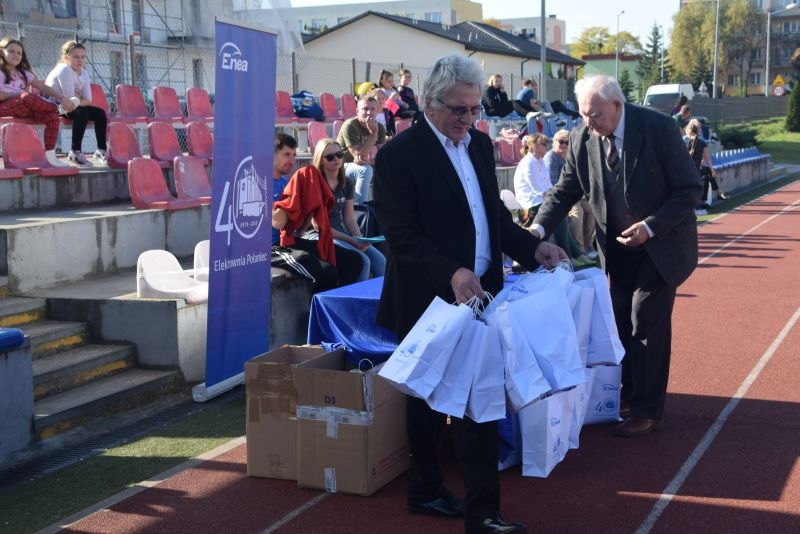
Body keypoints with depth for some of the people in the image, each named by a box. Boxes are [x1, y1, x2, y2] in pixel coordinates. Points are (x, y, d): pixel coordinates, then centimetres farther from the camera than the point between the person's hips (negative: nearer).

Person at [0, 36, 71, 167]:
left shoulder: (23, 74, 26)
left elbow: (43, 87, 14)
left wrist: (61, 97, -1)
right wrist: (16, 95, -11)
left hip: (23, 108, 5)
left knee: (52, 116, -23)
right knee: (27, 97, -38)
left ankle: (50, 154, -28)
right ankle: (58, 107, -12)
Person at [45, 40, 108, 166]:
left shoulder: (84, 74, 4)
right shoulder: (64, 70, -21)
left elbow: (88, 100, -5)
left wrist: (76, 101, -21)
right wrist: (78, 100, -9)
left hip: (69, 106, 9)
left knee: (100, 113, -2)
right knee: (82, 112, -31)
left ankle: (101, 151, 4)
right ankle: (75, 152, -25)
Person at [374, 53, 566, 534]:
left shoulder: (480, 144, 11)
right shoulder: (399, 155, -13)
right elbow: (403, 236, -19)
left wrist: (533, 247, 0)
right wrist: (451, 274, -31)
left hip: (477, 297, 7)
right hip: (430, 303, -7)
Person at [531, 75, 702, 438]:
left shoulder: (658, 128, -20)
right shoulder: (581, 138, -8)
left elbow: (689, 189, -16)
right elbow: (565, 191, -2)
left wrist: (650, 227, -24)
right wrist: (539, 228, -19)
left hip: (660, 246, -4)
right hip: (617, 247, 5)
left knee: (647, 326, -2)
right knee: (622, 323, 11)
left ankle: (646, 411, 10)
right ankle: (630, 395, 28)